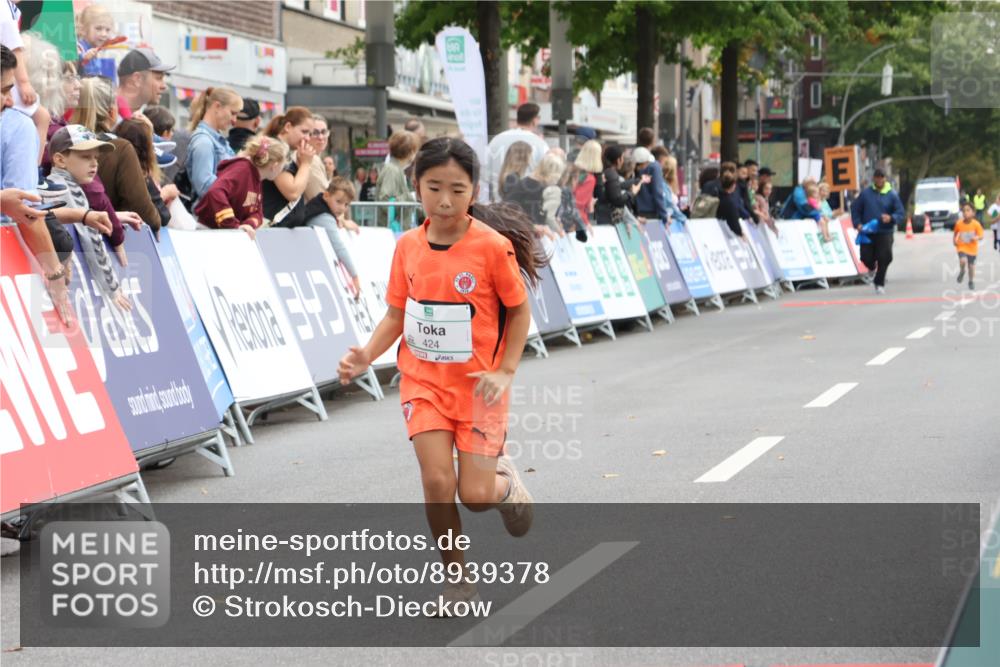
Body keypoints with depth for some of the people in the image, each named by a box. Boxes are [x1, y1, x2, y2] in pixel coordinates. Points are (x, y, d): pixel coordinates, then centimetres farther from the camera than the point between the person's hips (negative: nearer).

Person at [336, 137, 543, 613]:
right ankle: (457, 579, 10)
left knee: (475, 496, -5)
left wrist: (505, 372, -12)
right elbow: (396, 315, 5)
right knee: (437, 481, -10)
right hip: (424, 381, 3)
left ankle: (504, 480, 34)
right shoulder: (408, 246, -3)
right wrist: (367, 356, -11)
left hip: (478, 383, -3)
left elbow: (519, 310, -4)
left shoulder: (493, 246, -15)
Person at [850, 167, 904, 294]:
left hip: (885, 233, -1)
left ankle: (879, 284, 6)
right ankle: (873, 267, 35)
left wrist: (891, 218, -20)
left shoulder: (892, 195, 2)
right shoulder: (865, 193, 4)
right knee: (866, 257, -3)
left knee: (885, 258, -11)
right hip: (867, 233, 1)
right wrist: (857, 223, -4)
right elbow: (855, 209, 11)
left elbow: (901, 213, 0)